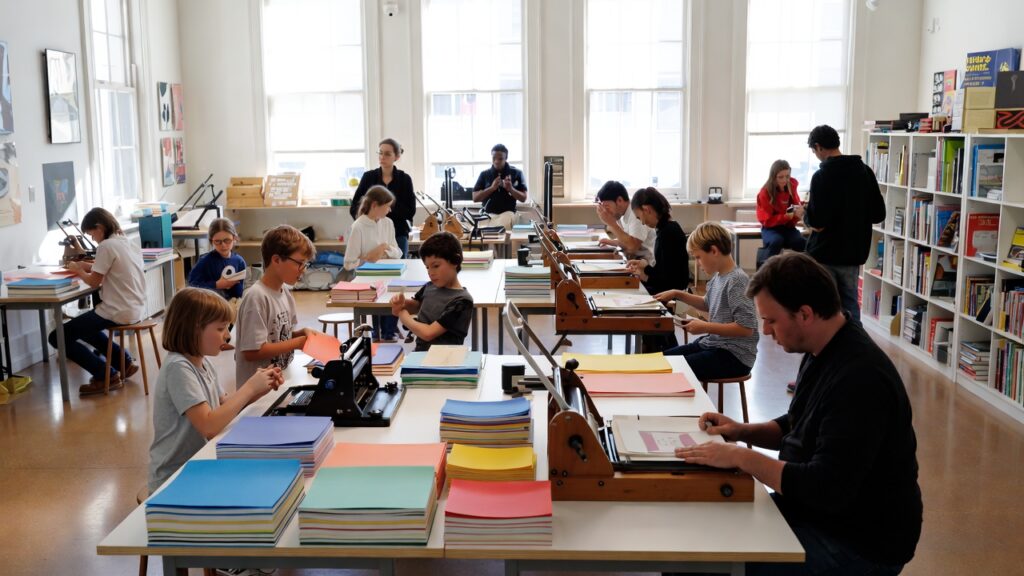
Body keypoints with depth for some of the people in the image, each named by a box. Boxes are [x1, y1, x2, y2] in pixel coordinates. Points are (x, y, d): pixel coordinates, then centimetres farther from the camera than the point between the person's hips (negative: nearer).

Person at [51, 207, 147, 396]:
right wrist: (89, 267, 12)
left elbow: (94, 282, -10)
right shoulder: (131, 243, 11)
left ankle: (106, 376, -2)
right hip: (136, 310, 9)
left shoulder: (107, 246, -14)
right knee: (85, 326, 33)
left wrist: (78, 270, 8)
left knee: (57, 337, 0)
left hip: (118, 312, -9)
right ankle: (125, 362, 22)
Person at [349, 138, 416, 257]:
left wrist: (391, 206, -17)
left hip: (398, 235, 0)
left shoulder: (404, 179, 2)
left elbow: (411, 211, -2)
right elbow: (354, 207, 4)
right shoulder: (368, 177, 5)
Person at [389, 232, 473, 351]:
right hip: (419, 354, 6)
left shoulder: (461, 301, -16)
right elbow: (415, 305, 23)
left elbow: (428, 333, -19)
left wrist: (402, 314, -5)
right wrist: (402, 302, 1)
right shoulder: (429, 287, 2)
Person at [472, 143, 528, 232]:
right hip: (488, 214, 2)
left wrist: (511, 189, -14)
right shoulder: (484, 174, 10)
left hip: (507, 213, -2)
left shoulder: (516, 173, 6)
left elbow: (523, 198, 6)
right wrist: (491, 188, -9)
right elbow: (475, 198, 5)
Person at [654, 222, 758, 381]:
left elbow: (746, 328, -24)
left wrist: (705, 327, -19)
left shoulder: (736, 281, -20)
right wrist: (678, 294, 16)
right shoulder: (718, 277, 6)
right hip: (712, 343, 9)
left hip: (734, 356, -9)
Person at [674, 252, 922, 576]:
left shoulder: (860, 379, -28)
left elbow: (827, 490, -31)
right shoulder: (823, 353, 2)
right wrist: (743, 432, 2)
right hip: (815, 510, 9)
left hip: (858, 543, -9)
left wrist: (741, 457, -25)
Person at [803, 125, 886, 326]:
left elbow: (816, 222, -20)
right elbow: (878, 214, 6)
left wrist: (805, 213, 0)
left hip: (824, 254, -5)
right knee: (850, 305, 13)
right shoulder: (865, 171, 3)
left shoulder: (821, 176, -14)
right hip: (854, 253, 5)